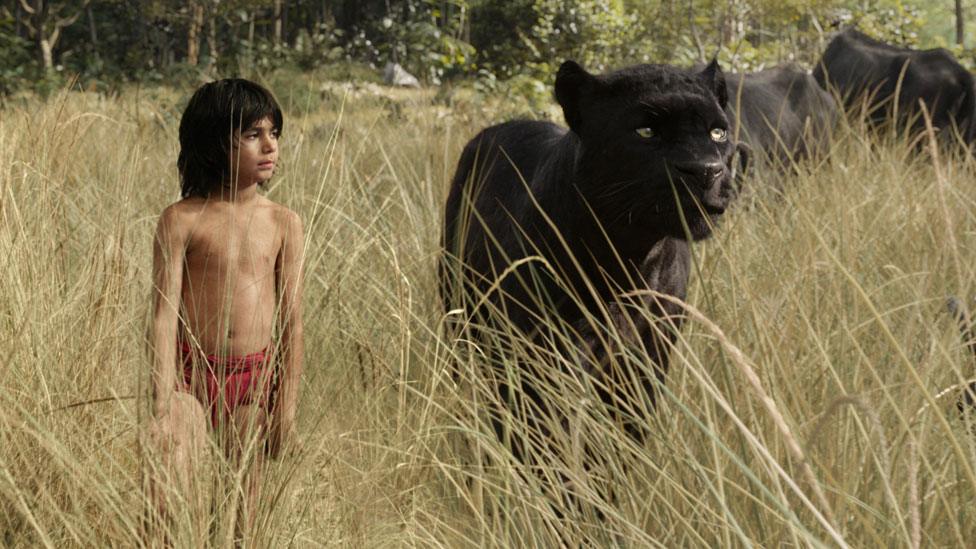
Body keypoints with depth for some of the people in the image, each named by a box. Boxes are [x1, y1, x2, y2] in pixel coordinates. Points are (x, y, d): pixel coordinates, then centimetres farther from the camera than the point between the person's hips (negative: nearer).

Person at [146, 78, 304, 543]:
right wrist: (163, 404, -14)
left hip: (255, 379, 3)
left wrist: (287, 405, 2)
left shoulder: (283, 224, 3)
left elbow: (291, 322, 5)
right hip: (190, 373, -2)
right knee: (167, 482, -21)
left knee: (243, 507, 8)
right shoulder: (181, 221, -4)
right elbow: (164, 315, -7)